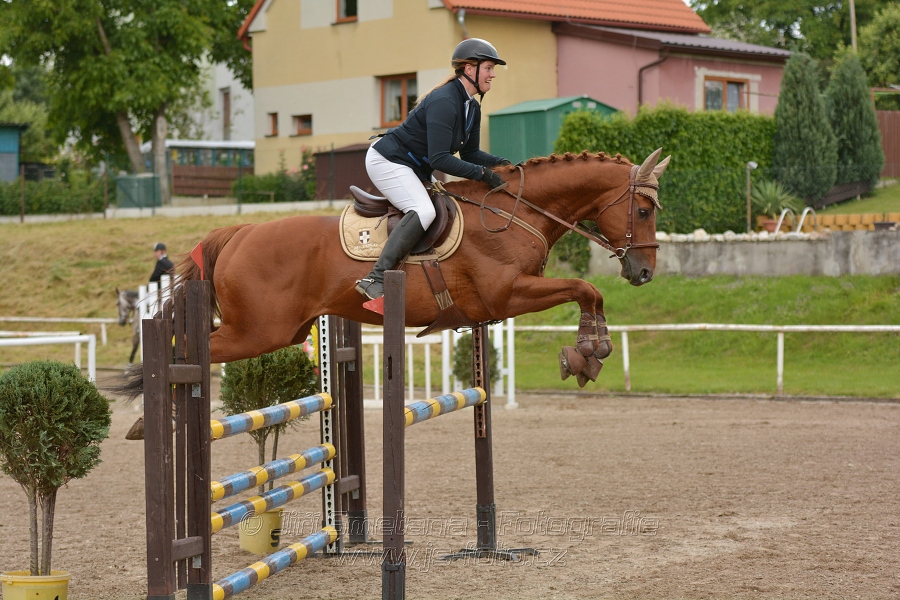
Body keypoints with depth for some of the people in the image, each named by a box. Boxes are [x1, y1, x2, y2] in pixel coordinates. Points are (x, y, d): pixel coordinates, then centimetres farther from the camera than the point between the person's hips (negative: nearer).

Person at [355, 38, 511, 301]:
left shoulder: (472, 108, 6)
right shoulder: (444, 102, -24)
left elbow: (470, 153, 13)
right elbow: (440, 159, -29)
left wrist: (500, 163, -5)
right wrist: (482, 173, -27)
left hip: (414, 170, 11)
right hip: (387, 161, -11)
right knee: (423, 210, -30)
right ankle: (375, 279, -35)